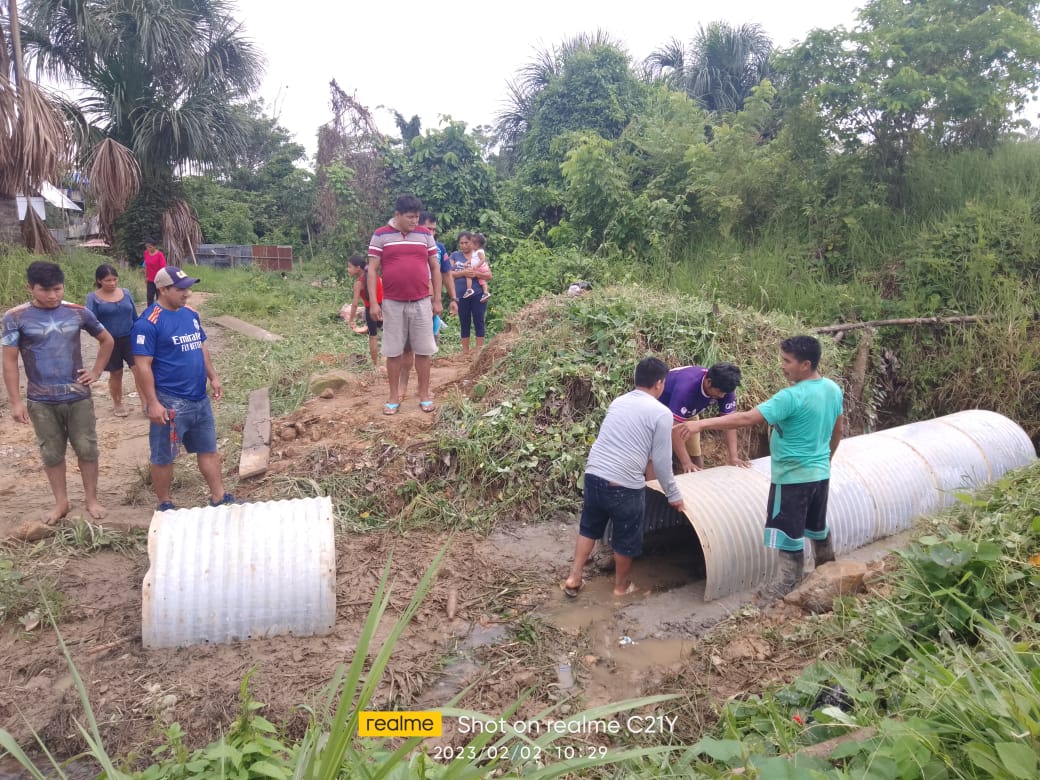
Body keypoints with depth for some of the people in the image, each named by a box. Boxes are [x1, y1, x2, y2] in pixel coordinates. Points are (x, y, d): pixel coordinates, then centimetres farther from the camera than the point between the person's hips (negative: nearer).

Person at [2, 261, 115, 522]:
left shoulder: (77, 312, -2)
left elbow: (107, 340, 12)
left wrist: (96, 372, 5)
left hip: (78, 397, 1)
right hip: (41, 402, -1)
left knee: (87, 449, 7)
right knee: (51, 454, 10)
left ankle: (91, 498, 24)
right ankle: (61, 502, 26)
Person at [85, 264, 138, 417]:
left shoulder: (126, 292, 2)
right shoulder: (93, 297, -6)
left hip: (130, 338, 1)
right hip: (110, 341, -1)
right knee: (116, 373, 11)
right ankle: (117, 404, 30)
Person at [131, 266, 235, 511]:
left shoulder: (190, 313, 7)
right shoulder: (148, 322, -16)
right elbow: (143, 366, -18)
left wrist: (213, 377, 13)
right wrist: (153, 403, -20)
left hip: (199, 399, 8)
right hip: (170, 403, -7)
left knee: (209, 450, 14)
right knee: (163, 457, 8)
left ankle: (219, 498, 25)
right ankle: (165, 505, 23)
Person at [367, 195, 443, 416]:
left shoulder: (425, 235, 5)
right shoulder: (380, 236, -1)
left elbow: (435, 268, 10)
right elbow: (372, 270, -2)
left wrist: (437, 299, 6)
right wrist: (374, 302, -8)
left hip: (421, 302, 1)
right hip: (392, 304, -1)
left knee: (423, 350, 5)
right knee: (393, 351, 6)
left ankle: (424, 395, 16)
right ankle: (394, 396, 17)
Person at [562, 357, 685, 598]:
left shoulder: (617, 402, 12)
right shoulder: (661, 413, -7)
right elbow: (662, 461, -7)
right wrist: (674, 495, 6)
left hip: (593, 475, 6)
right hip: (624, 485, -6)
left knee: (589, 527, 24)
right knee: (626, 538, 16)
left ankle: (574, 578, 28)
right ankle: (621, 585, 34)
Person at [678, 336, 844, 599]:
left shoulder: (791, 397, -26)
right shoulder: (833, 389, 0)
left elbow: (746, 419, -30)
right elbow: (838, 430, 14)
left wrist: (701, 424, -28)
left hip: (793, 476, -8)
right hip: (820, 473, 8)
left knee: (789, 531, 6)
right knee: (817, 525, 25)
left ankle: (789, 583, 17)